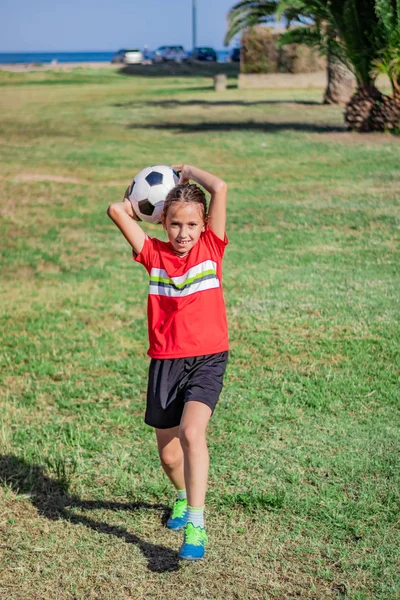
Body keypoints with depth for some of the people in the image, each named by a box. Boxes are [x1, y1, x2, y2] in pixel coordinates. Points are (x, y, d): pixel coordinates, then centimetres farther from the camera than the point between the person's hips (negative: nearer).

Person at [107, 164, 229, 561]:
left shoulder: (210, 247, -1)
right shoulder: (154, 254, 2)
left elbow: (220, 189, -10)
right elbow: (116, 210, -4)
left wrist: (188, 171, 5)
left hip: (207, 359, -3)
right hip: (165, 362, 3)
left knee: (192, 432, -26)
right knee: (168, 454, 11)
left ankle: (195, 526, -23)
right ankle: (183, 496, 45)